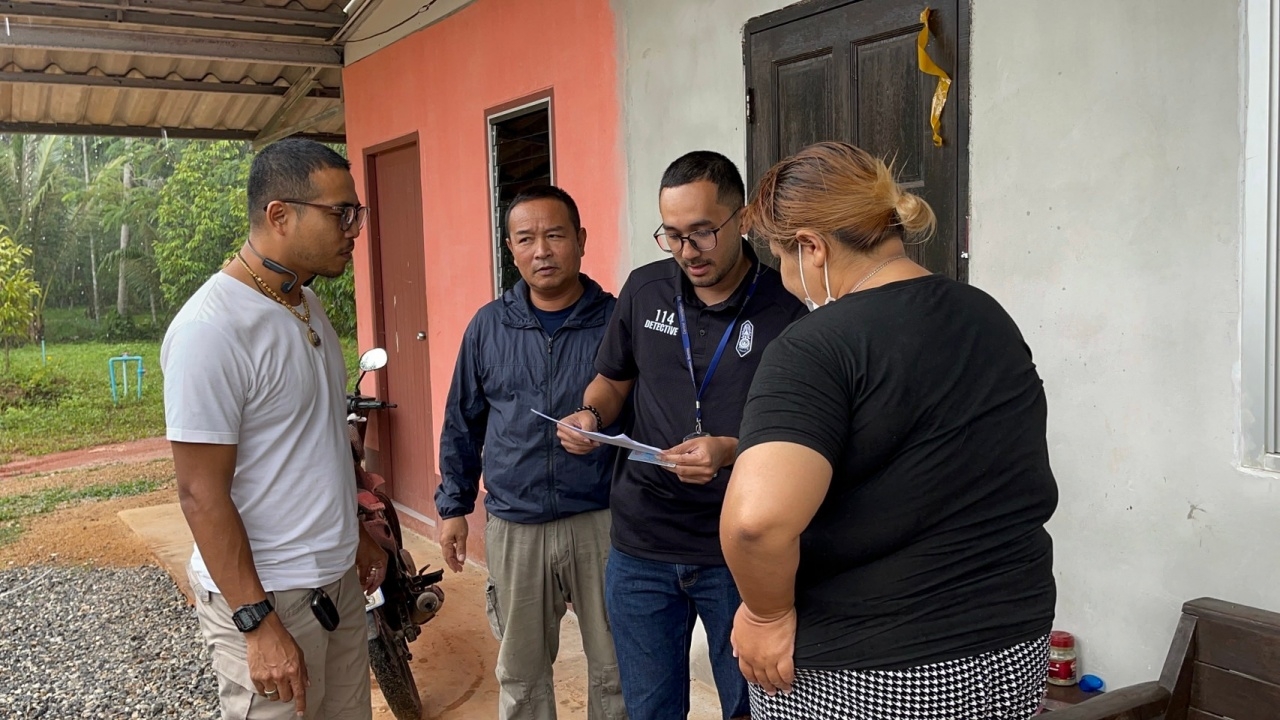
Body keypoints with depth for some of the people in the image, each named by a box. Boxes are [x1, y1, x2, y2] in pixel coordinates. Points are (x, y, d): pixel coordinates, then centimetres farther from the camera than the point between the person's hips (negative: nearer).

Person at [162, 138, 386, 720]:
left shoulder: (306, 305, 7)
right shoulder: (212, 328, -20)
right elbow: (201, 494, -20)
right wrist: (257, 624, -20)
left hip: (337, 579, 8)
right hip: (264, 595, -8)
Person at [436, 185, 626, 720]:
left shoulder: (615, 320, -3)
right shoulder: (488, 326, 5)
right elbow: (462, 424, 12)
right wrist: (454, 505, 11)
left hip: (601, 521, -2)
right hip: (514, 528, 2)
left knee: (614, 670, 9)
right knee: (521, 675, 15)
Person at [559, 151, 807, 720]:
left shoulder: (787, 308, -10)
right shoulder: (644, 290, 2)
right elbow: (612, 380, 16)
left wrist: (731, 452, -24)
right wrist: (590, 415, -6)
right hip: (642, 545, 3)